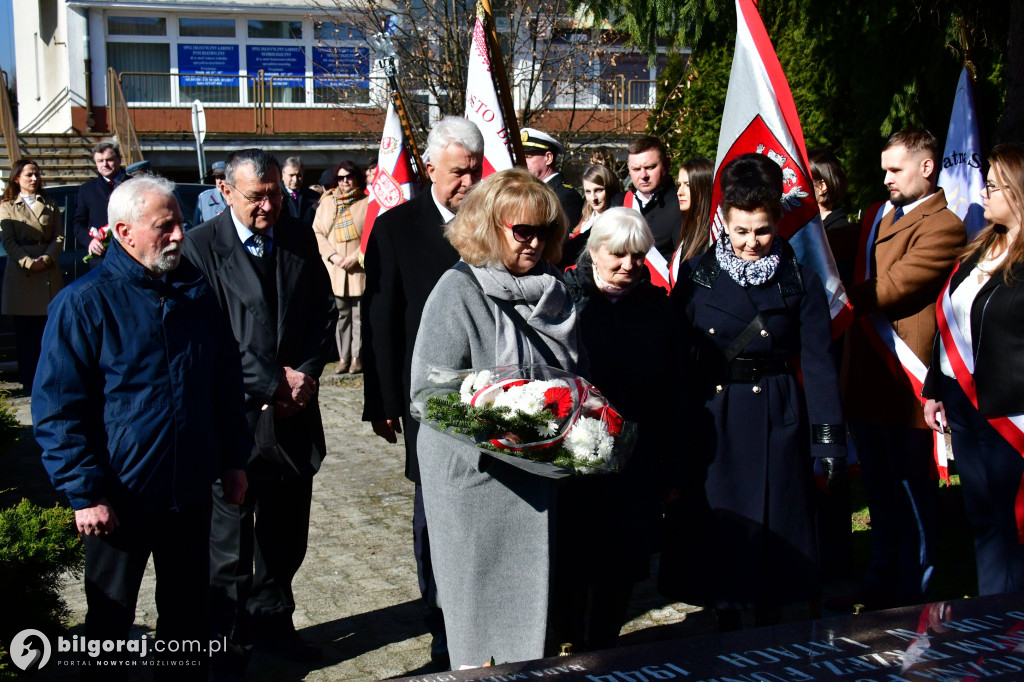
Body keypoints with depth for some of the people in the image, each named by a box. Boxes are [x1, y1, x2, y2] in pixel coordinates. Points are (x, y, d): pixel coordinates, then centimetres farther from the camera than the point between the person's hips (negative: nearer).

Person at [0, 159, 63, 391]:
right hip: (21, 273, -2)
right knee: (25, 331, 0)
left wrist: (46, 258, -10)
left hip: (49, 273, 2)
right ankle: (29, 379, 6)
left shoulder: (50, 206, 15)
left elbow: (59, 238, 7)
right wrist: (28, 262, -15)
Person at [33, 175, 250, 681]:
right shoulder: (84, 303, -12)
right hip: (118, 501, -4)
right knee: (110, 620, 13)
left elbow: (227, 383, 13)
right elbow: (56, 409, -13)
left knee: (188, 612, 17)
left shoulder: (197, 292, 4)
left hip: (190, 492, 4)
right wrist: (85, 493, -16)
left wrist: (234, 459, 11)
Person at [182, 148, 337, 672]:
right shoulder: (201, 246, -7)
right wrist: (275, 382, -14)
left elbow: (325, 313, 10)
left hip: (294, 411, 5)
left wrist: (304, 375, -6)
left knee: (286, 530, 14)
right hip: (233, 413, -4)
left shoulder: (300, 240, 8)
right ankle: (229, 638, 21)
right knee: (231, 529, 7)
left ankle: (272, 621, 32)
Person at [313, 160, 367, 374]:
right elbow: (317, 232, 9)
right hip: (334, 269, 3)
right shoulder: (327, 203, 13)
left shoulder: (367, 202, 2)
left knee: (359, 315, 0)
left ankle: (357, 356, 7)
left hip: (359, 269, -3)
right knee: (339, 314, 3)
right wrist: (333, 256, -5)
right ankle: (343, 357, 9)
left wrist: (355, 256, -12)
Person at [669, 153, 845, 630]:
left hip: (776, 424, -1)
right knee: (718, 526, 7)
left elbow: (818, 362, -2)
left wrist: (829, 441, -8)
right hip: (713, 423, 1)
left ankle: (769, 632, 23)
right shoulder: (697, 276, 1)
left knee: (774, 531, 5)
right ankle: (726, 626, 25)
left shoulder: (800, 283, -1)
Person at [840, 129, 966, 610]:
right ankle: (881, 581, 33)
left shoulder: (942, 226, -14)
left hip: (905, 382, -8)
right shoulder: (876, 217, 15)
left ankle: (913, 594, 17)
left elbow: (889, 287, -21)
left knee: (913, 495, 5)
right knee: (880, 493, 19)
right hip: (866, 377, 8)